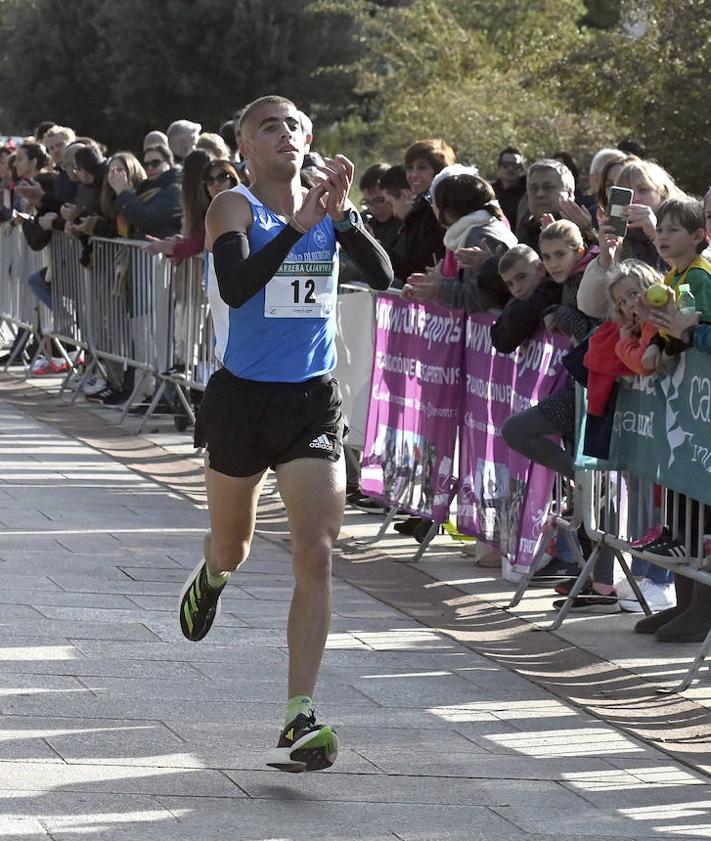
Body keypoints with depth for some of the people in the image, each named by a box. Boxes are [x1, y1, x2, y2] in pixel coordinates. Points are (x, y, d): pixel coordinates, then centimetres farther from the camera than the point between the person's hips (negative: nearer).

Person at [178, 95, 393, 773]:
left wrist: (341, 212, -22)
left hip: (312, 401, 2)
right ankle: (211, 578, 57)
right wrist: (298, 225, -32)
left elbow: (382, 275, -9)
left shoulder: (327, 208, 4)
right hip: (242, 397, -2)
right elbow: (236, 287, -26)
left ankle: (299, 722, -12)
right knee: (232, 548, 16)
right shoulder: (234, 209, -8)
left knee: (317, 554, -11)